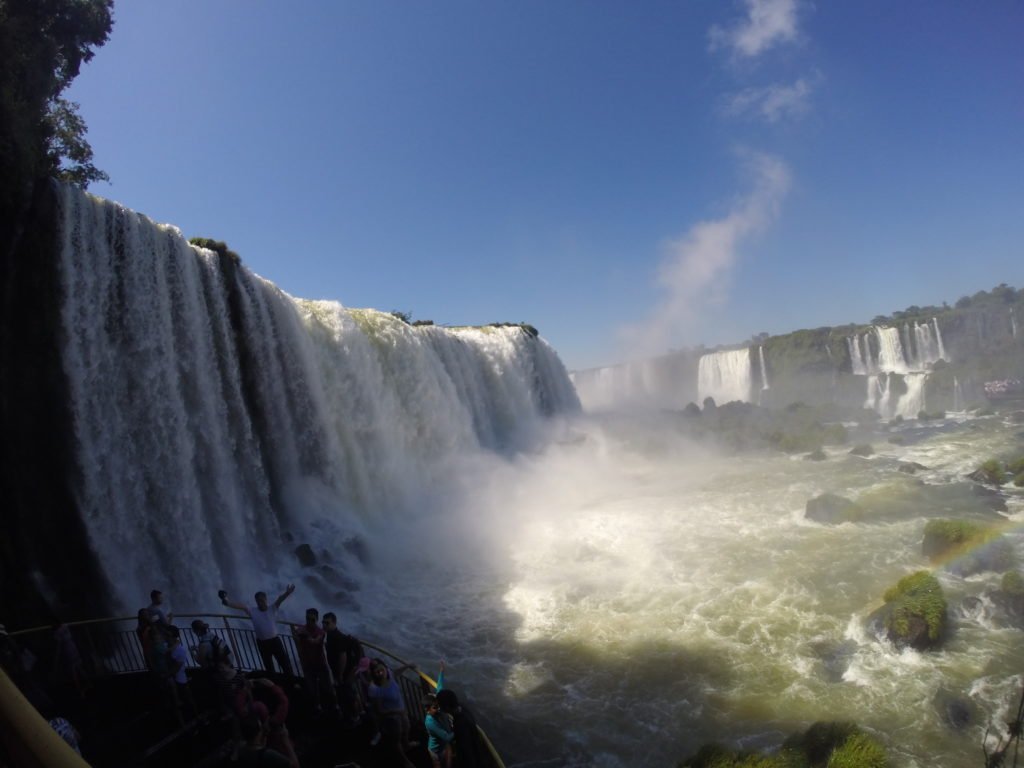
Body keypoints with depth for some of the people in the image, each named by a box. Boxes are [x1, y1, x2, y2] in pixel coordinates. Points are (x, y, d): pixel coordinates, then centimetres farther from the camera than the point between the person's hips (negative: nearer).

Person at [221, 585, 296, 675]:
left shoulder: (272, 607, -9)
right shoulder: (252, 610, -7)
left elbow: (280, 599, -27)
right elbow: (241, 606, -22)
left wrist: (286, 593, -50)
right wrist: (227, 601, -39)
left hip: (274, 640, -1)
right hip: (262, 643, 1)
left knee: (285, 662, 4)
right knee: (268, 666, 15)